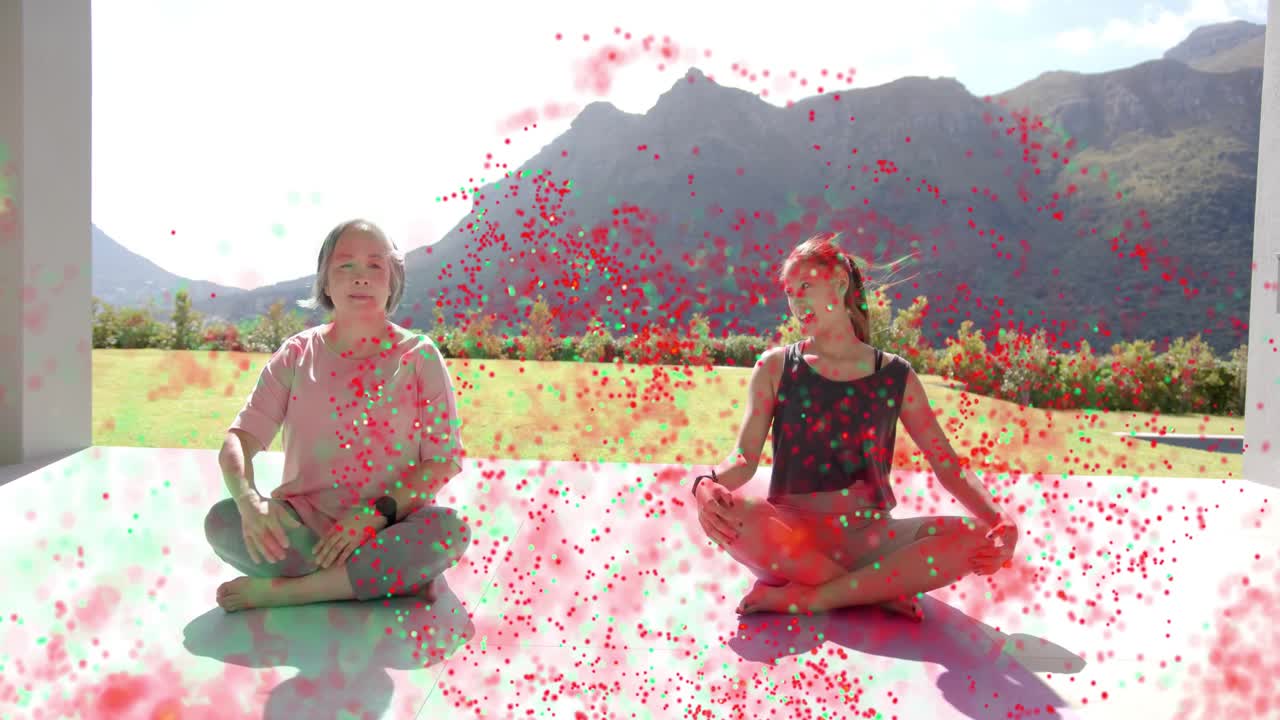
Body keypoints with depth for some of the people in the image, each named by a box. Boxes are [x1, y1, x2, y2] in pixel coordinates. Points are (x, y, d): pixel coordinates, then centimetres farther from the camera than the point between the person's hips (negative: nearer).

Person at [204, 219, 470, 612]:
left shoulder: (419, 356, -1)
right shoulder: (297, 355, 4)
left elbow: (443, 461, -5)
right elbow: (238, 439, -4)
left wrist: (379, 513, -20)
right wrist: (249, 500, -26)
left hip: (387, 532, -2)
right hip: (304, 528, 2)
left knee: (449, 529, -31)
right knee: (222, 521, -25)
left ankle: (281, 589, -24)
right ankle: (399, 580, -23)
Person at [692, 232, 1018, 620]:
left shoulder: (896, 377, 5)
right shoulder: (776, 367, 3)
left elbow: (947, 466, 2)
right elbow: (745, 458, -5)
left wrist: (1003, 523, -16)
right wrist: (707, 485, -28)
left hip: (867, 536, 1)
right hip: (791, 537, -1)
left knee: (976, 537, -24)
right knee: (726, 513, -33)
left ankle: (800, 596, -23)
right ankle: (881, 589, -21)